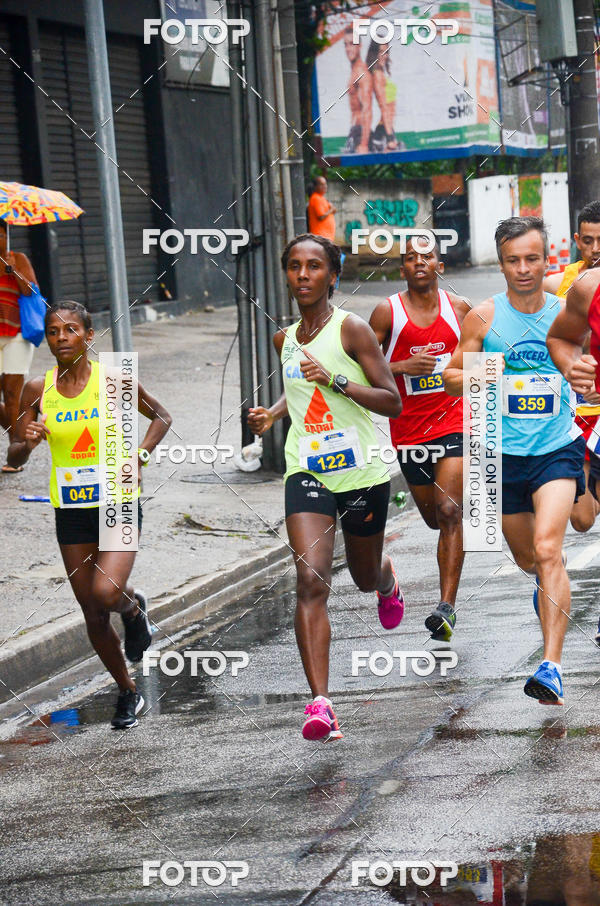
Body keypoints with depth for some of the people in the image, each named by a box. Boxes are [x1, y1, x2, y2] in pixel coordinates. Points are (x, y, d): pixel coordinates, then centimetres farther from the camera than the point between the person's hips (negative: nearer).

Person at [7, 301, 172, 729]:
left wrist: (139, 456, -6)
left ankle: (135, 606, 13)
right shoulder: (38, 390, -1)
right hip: (71, 511, 3)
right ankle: (128, 693, 29)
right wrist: (27, 442, -18)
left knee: (106, 591, -25)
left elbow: (161, 417, 9)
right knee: (94, 616, 7)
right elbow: (14, 459, 4)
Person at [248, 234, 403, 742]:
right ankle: (320, 704, -24)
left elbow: (392, 402, -11)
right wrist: (273, 413, 9)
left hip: (362, 472, -3)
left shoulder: (350, 329, -9)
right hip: (307, 471, 3)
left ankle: (388, 579, 60)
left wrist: (334, 380, -23)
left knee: (365, 576, 18)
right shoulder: (285, 339, 9)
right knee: (311, 581, -17)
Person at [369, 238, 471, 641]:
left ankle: (447, 607, -18)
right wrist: (404, 366, -16)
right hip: (409, 428, 1)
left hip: (454, 422, -1)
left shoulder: (460, 308, 2)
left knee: (450, 512, -16)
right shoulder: (388, 312, -3)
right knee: (434, 516, 14)